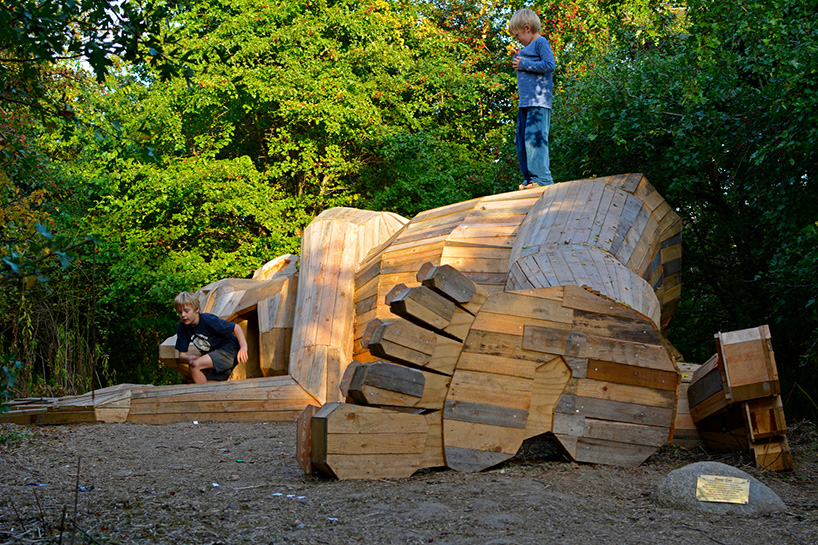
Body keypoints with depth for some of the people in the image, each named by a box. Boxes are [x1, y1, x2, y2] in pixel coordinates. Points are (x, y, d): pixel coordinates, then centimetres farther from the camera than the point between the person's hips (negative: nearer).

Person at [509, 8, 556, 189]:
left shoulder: (541, 43, -3)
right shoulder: (527, 48, 24)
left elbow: (549, 65, -16)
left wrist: (524, 64, -10)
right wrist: (517, 60, 17)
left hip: (538, 102, -10)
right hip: (525, 103, 10)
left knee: (534, 138, -16)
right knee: (522, 141, 9)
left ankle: (542, 179, -16)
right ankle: (529, 179, 13)